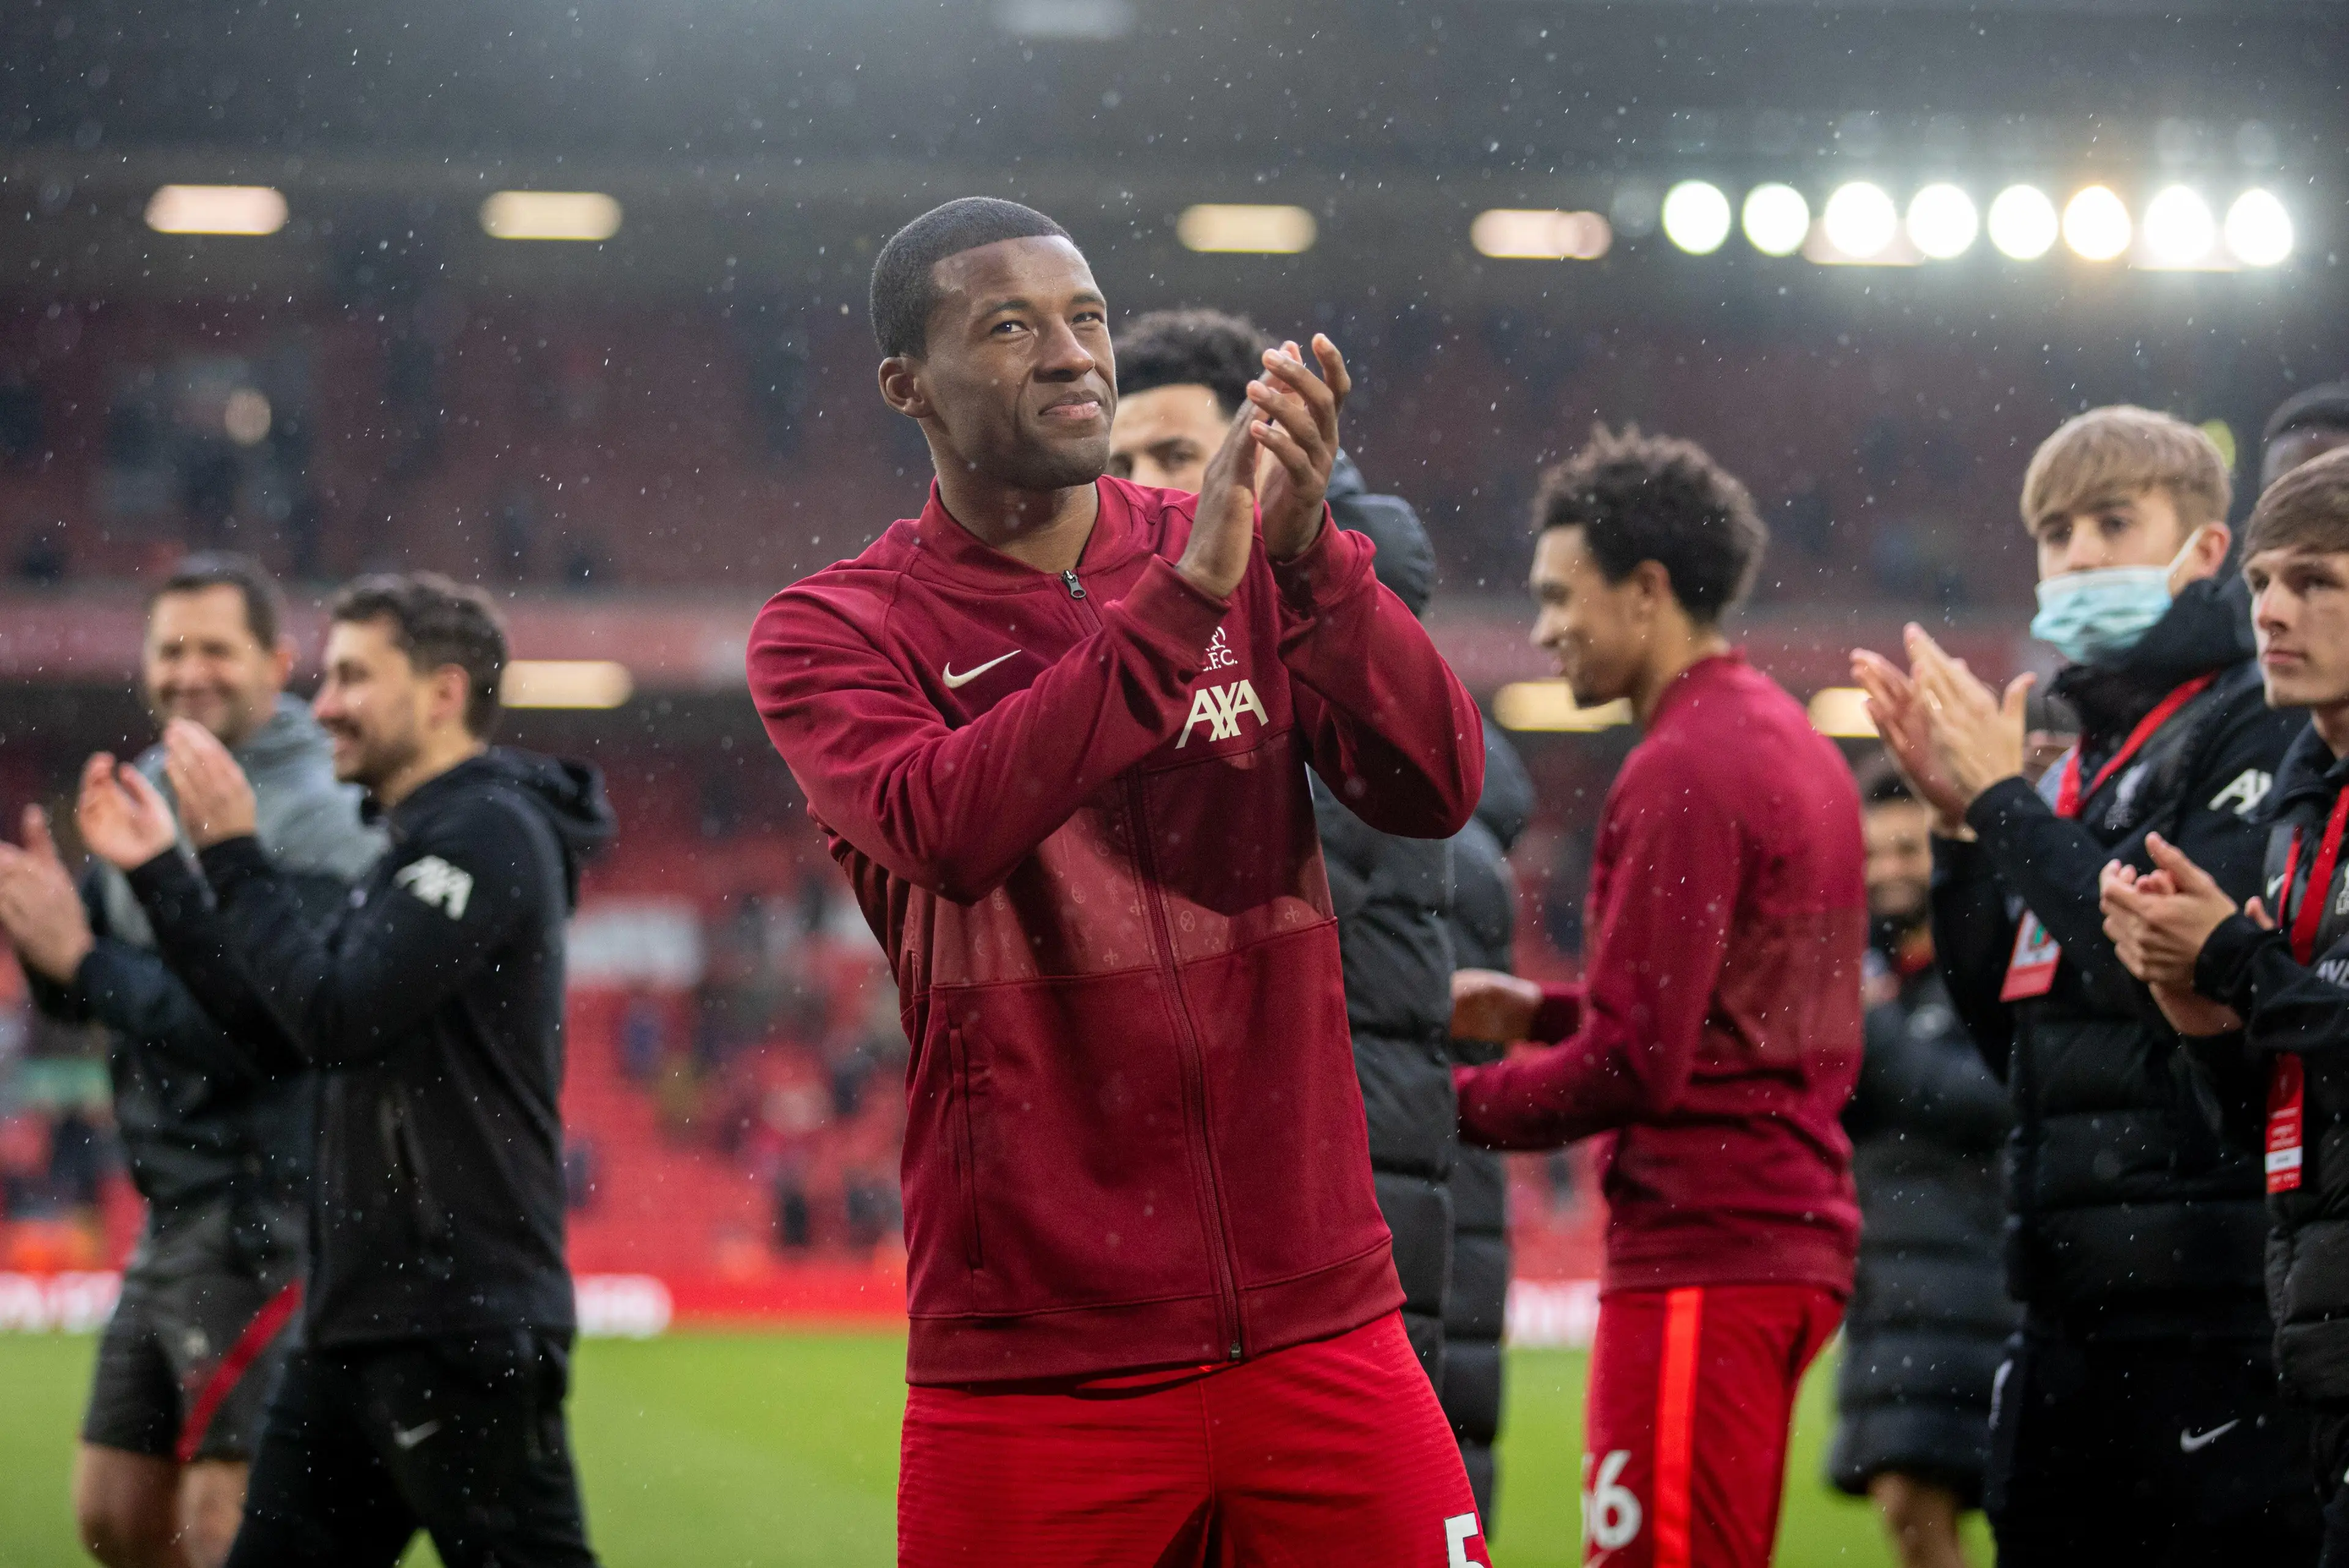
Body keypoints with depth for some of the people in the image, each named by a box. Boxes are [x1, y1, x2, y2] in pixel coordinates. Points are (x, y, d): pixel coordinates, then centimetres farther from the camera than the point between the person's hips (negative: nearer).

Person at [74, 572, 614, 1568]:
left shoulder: (490, 834, -13)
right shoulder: (419, 846, 19)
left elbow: (338, 1018, -20)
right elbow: (289, 1034, 18)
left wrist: (233, 853, -12)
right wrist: (157, 874, 15)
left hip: (462, 1326, -10)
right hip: (364, 1322, 10)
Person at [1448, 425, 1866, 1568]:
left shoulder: (1683, 771, -13)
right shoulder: (1789, 740, 17)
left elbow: (1634, 1064, -16)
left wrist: (1454, 1102, -4)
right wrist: (1539, 1013, 17)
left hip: (1703, 1255, -10)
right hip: (1795, 1241, 10)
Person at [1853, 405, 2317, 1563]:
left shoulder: (2258, 737, -5)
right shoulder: (2078, 771, 18)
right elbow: (2009, 1037, 16)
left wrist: (2004, 803, -10)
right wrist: (1959, 829, 4)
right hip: (2072, 1317, 8)